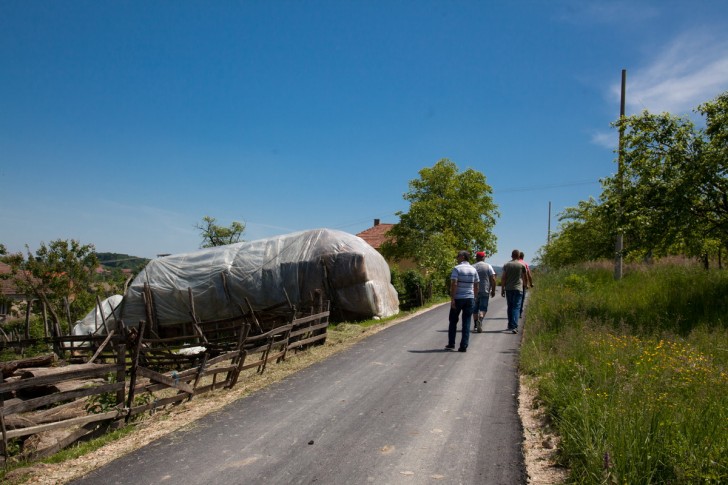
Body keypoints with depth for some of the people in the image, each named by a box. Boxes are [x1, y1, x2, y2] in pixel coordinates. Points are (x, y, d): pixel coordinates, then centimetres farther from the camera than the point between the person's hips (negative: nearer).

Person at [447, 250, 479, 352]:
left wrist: (452, 298, -17)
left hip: (458, 298, -3)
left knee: (453, 321, 12)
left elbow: (454, 284, -17)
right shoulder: (473, 270, 6)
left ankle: (451, 344, 15)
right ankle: (464, 346, 1)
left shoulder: (457, 269, -9)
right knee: (466, 323, 5)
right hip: (469, 298, 3)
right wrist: (474, 298, 16)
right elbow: (476, 286, 8)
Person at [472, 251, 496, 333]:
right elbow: (493, 279, -6)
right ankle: (480, 320, -26)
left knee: (475, 308, 13)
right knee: (483, 308, 0)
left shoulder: (472, 267, 4)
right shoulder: (488, 266, 0)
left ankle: (476, 325, 17)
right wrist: (493, 290, 1)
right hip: (485, 291, -2)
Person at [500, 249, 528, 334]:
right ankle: (514, 326, -16)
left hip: (508, 289, 3)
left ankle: (510, 325, 20)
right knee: (516, 307, -5)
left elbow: (503, 278, 1)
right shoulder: (522, 265, -1)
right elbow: (525, 277, 8)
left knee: (510, 307, 13)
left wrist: (502, 289, 6)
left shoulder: (506, 265, 4)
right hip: (518, 289, -2)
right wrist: (525, 285, 28)